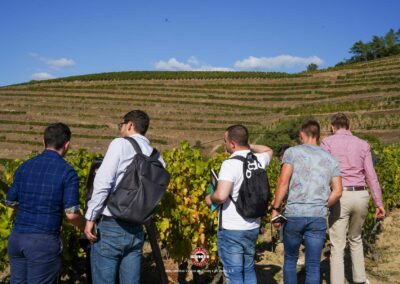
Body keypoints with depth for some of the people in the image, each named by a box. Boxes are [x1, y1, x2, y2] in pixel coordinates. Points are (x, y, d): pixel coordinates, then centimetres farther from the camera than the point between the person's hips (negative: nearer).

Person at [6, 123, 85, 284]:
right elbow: (71, 214, -14)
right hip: (44, 241, -5)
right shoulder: (67, 172, -9)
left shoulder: (25, 166, 6)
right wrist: (85, 228, 6)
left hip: (16, 238, 5)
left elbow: (10, 202, 15)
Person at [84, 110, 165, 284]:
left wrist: (91, 217, -9)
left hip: (110, 226, -5)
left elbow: (103, 183, -13)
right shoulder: (156, 158, 10)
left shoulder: (121, 144, -5)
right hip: (136, 230, 6)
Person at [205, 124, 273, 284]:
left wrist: (210, 199, -7)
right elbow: (268, 151, 27)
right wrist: (249, 146, 17)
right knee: (249, 270, 21)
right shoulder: (258, 160, 2)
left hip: (231, 229, -7)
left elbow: (221, 196, -27)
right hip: (253, 228, 7)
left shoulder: (230, 164, -19)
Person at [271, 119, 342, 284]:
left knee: (290, 260, 16)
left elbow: (283, 182, -9)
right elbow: (337, 192, 5)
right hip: (319, 217, 2)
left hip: (293, 214, -2)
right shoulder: (330, 159, 12)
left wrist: (275, 209, -4)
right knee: (313, 267, 6)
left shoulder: (292, 152, 2)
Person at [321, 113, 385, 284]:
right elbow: (371, 175, 6)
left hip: (340, 196, -4)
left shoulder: (327, 142, 2)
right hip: (360, 196, 4)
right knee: (355, 239, 25)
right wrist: (379, 202, 8)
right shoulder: (363, 144, 11)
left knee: (337, 246, 1)